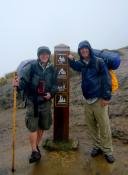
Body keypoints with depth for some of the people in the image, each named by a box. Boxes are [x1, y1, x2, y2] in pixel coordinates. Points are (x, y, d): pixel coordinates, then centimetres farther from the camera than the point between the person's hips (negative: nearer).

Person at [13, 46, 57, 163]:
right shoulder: (32, 66, -4)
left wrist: (51, 93, -13)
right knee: (33, 126, -6)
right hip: (32, 100, -3)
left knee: (42, 126, 14)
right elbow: (25, 80, -10)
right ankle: (34, 151, 8)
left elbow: (54, 85, 5)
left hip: (45, 101, 4)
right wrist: (19, 84, -31)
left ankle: (36, 147, 35)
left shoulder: (52, 69, 4)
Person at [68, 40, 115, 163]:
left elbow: (106, 79, -10)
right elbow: (75, 66, 32)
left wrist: (106, 97, -15)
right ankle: (97, 146, 29)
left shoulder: (99, 62, -6)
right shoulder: (81, 64, 9)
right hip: (87, 100, 5)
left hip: (99, 99, -5)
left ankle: (107, 151, 17)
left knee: (104, 126, 1)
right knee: (91, 125, 12)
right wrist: (71, 59, 10)